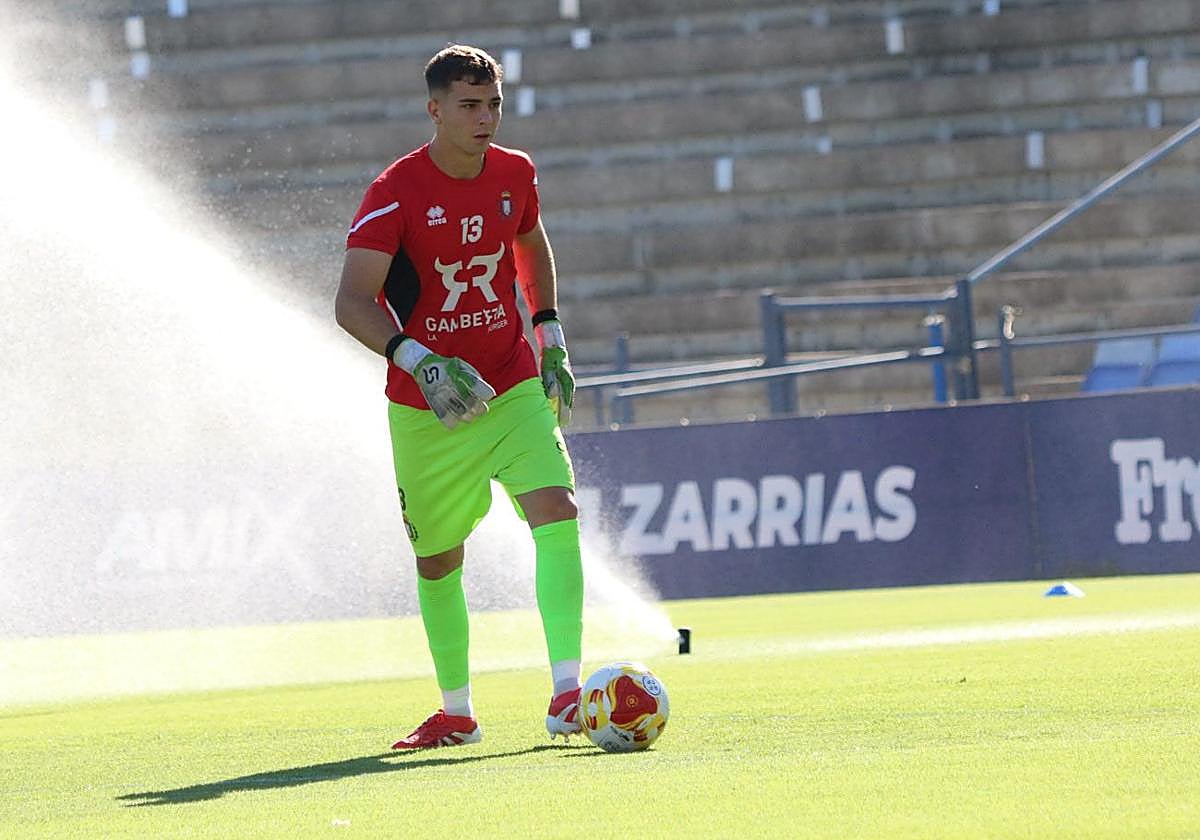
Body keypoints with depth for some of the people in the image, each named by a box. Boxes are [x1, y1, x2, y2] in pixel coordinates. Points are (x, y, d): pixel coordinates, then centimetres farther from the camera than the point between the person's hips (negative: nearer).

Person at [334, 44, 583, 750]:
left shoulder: (515, 175, 0)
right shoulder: (396, 192, -16)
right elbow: (352, 303, -23)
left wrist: (551, 341, 15)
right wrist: (418, 360, -37)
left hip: (513, 388, 2)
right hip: (425, 406, -2)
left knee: (557, 510, -20)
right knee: (437, 559, 9)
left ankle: (568, 690, -25)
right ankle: (457, 712, 27)